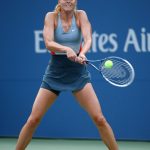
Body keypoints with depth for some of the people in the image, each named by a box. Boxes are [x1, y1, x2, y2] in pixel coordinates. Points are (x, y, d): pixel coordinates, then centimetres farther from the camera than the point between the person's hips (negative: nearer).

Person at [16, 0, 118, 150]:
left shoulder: (80, 15, -3)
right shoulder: (51, 16, -5)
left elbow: (88, 39, -17)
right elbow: (48, 43, -18)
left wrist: (82, 53, -38)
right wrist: (67, 49, -37)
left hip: (78, 72, 0)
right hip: (54, 73, 0)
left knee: (99, 119, -9)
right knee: (33, 120, -3)